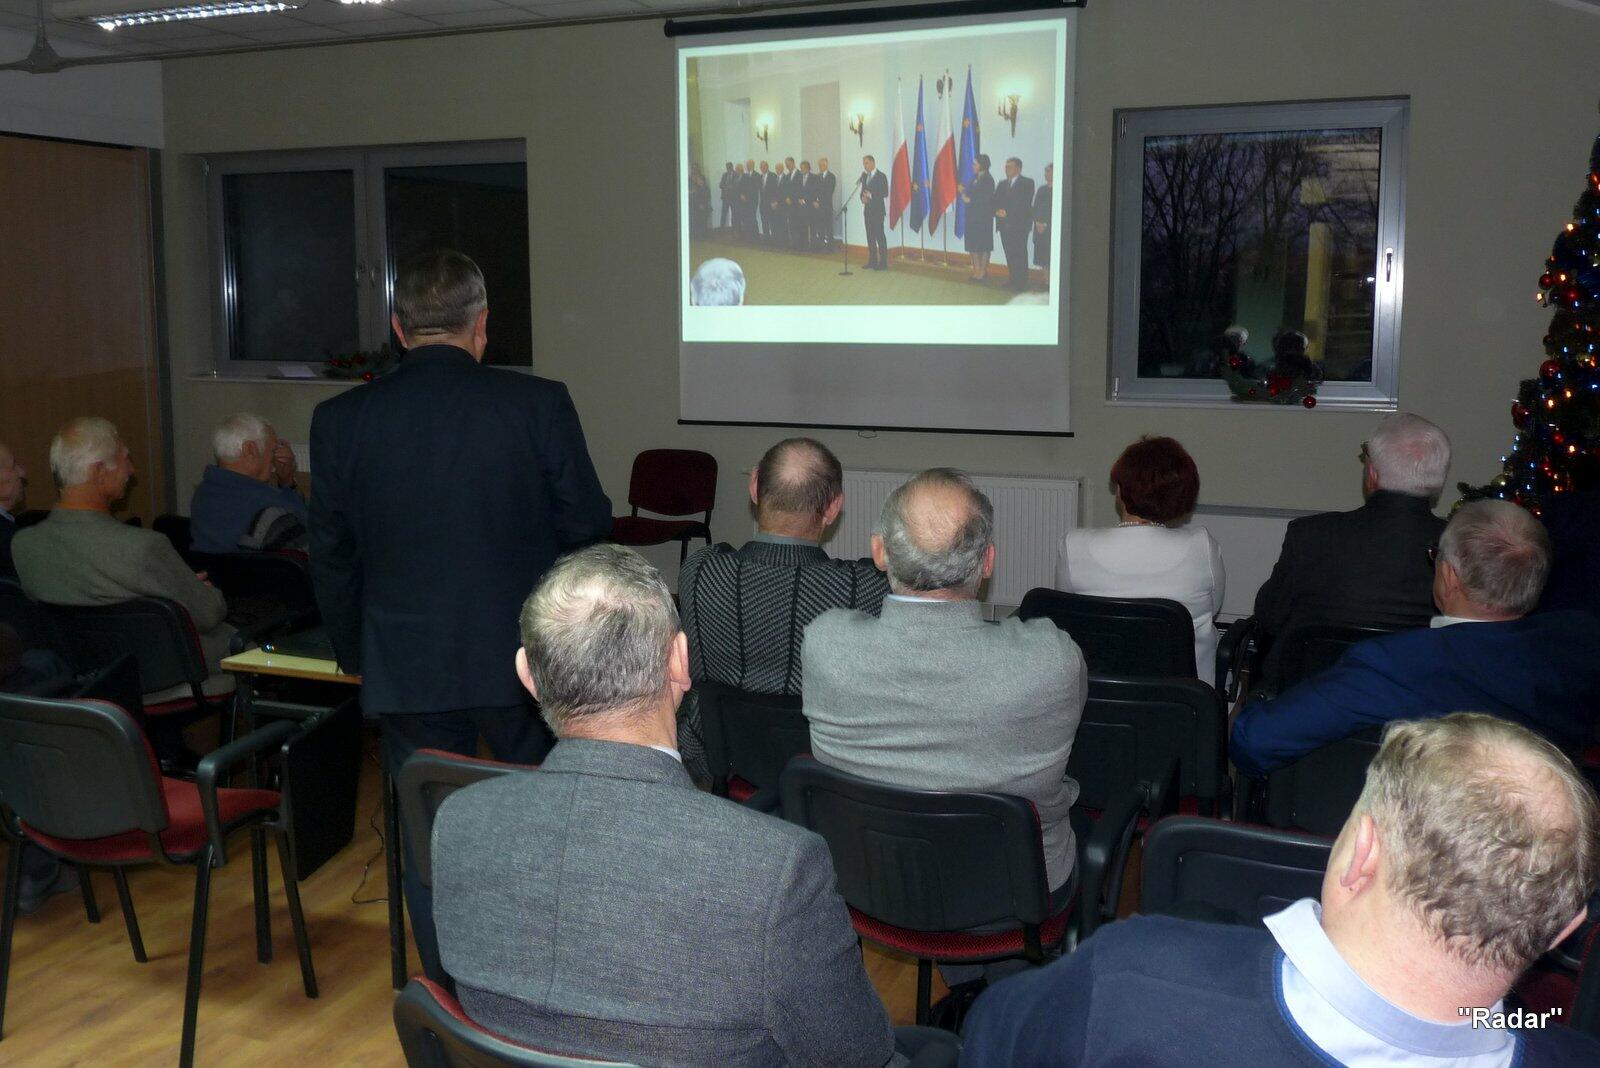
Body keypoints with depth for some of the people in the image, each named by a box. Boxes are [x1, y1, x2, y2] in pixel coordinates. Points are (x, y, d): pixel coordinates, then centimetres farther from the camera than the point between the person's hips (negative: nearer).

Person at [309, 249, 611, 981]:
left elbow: (331, 558, 4)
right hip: (526, 661, 0)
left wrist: (355, 655, 16)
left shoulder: (341, 420, -4)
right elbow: (588, 529, -5)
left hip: (408, 671, 1)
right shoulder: (540, 405, -10)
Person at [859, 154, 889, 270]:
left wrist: (871, 195, -20)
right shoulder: (864, 176, 15)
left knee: (880, 236, -8)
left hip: (878, 210, -7)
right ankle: (872, 262, 13)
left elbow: (885, 193, -12)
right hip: (867, 210, 7)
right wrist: (863, 198, -2)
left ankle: (883, 263, -7)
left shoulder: (881, 176, -6)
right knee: (870, 236, 8)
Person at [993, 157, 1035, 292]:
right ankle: (1012, 280, 12)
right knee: (1009, 254, 6)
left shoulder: (1027, 183, -1)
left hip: (1019, 224, -6)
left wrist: (1007, 213, -15)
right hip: (1004, 224, 6)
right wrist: (997, 211, -10)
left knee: (1019, 254, -7)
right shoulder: (1002, 184, 19)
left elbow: (1024, 203, -11)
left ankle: (1020, 283, -5)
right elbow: (995, 201, 13)